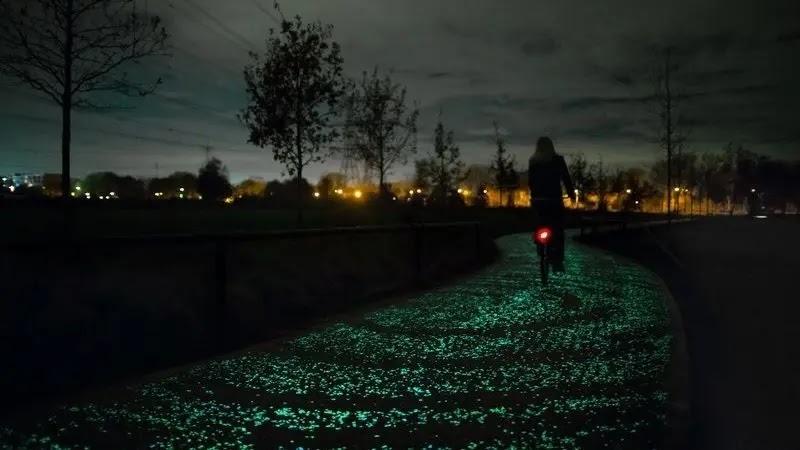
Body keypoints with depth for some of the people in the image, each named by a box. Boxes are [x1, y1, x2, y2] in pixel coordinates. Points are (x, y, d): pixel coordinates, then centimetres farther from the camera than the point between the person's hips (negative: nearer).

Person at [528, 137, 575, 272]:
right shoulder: (558, 160, -3)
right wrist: (571, 192, 11)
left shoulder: (532, 162, 5)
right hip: (554, 200, -3)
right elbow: (566, 178, -4)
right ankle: (557, 262, -5)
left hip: (537, 200, 3)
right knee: (558, 232, 2)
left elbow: (530, 182, 9)